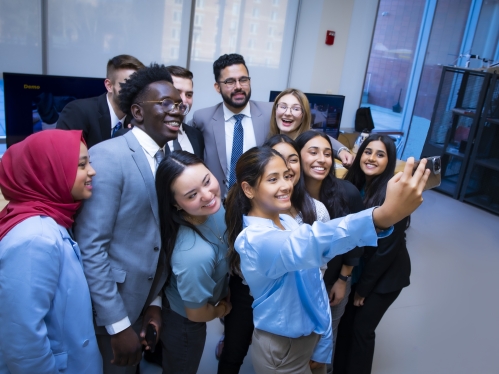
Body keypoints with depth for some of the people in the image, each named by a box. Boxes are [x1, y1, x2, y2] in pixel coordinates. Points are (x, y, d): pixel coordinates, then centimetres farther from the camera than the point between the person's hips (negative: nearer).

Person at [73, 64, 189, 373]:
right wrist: (118, 324, -20)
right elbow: (90, 247, -23)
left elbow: (160, 238, 7)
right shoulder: (107, 156, -20)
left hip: (145, 299, 7)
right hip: (110, 306, -7)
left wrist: (156, 300, 5)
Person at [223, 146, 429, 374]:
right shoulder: (253, 240, -30)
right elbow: (311, 244, -50)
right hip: (281, 350, -7)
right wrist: (384, 214, -63)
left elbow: (313, 281, 2)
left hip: (309, 335, 7)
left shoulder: (286, 221, -2)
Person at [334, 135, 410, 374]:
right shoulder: (352, 186, -6)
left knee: (362, 328, 8)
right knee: (346, 323, 14)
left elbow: (388, 246, -19)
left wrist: (363, 287, -11)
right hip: (358, 270, 5)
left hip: (386, 275, -5)